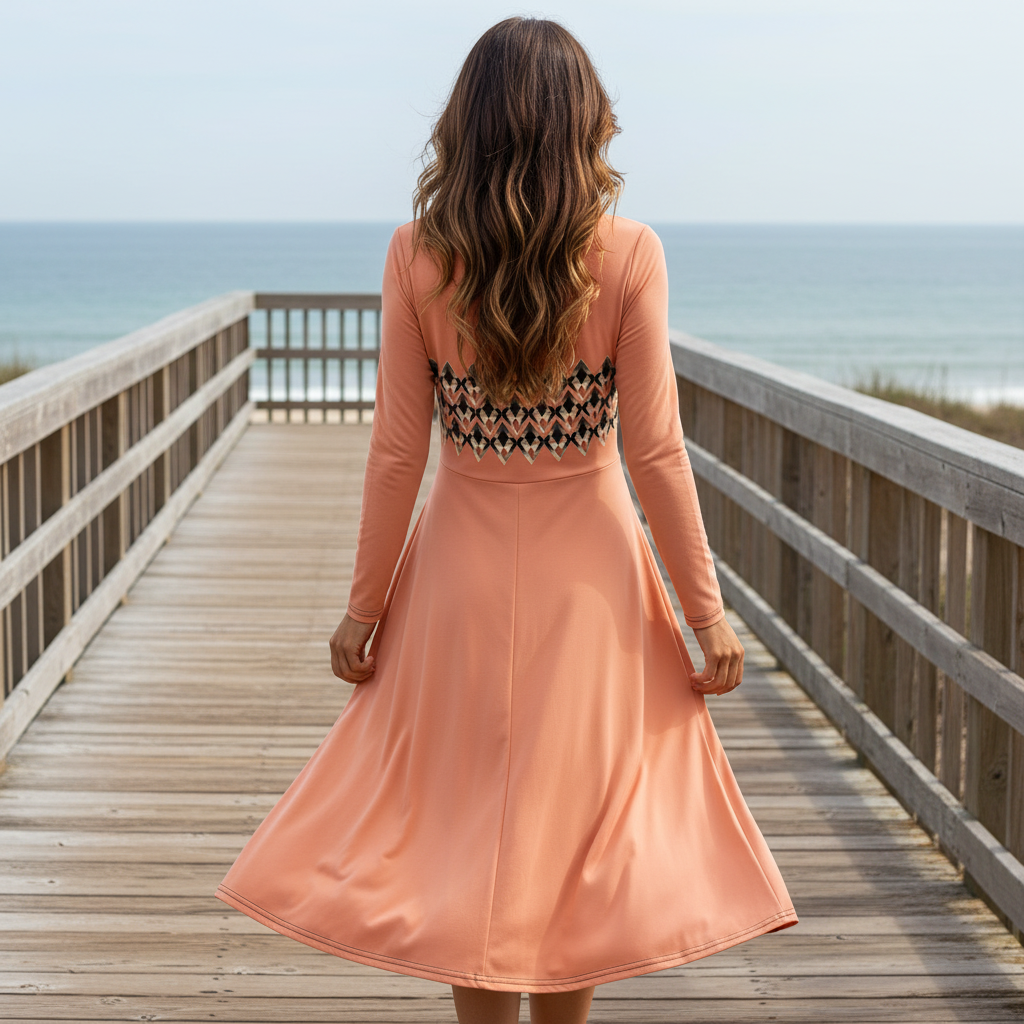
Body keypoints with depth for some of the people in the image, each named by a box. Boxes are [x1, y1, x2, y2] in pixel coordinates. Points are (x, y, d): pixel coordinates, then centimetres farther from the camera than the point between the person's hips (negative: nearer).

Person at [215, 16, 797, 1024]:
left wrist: (364, 604, 4)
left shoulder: (416, 256, -10)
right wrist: (706, 609, -2)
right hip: (589, 566, 0)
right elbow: (655, 452, -11)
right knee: (578, 827, 16)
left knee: (465, 828, 14)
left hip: (461, 565, 1)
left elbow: (396, 451, -7)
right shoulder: (628, 255, -12)